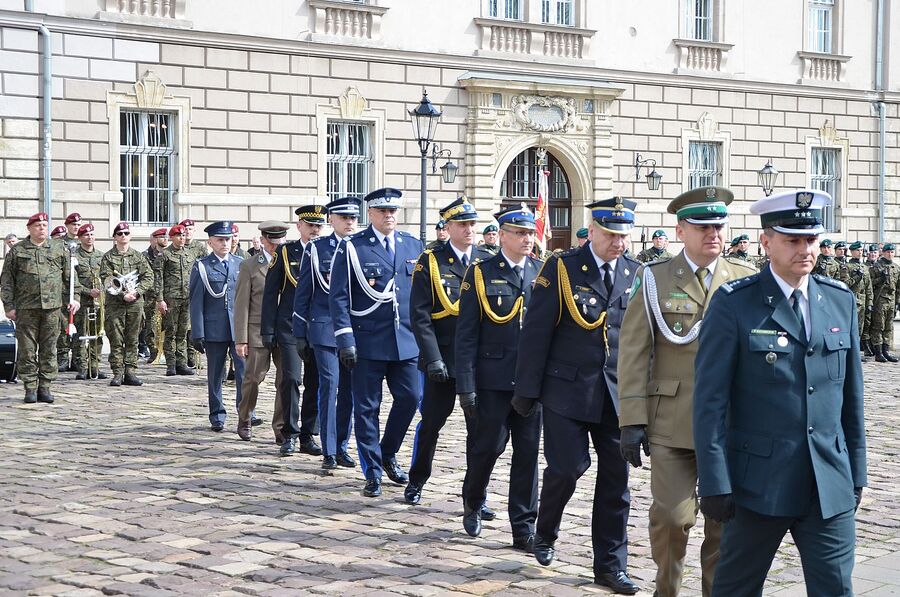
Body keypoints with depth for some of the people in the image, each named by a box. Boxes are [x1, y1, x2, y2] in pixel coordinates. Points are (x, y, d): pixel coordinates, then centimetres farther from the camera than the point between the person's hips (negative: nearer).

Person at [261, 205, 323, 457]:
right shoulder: (285, 253, 4)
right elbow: (270, 293, 4)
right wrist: (268, 330, -1)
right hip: (291, 328, -2)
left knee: (315, 383, 3)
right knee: (291, 379, -10)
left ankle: (309, 436, 12)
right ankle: (290, 435, 0)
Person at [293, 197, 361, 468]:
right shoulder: (316, 248, 2)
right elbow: (303, 293, 4)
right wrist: (300, 335, 1)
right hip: (325, 328, -3)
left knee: (349, 390, 7)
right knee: (329, 386, -7)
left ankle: (341, 447, 17)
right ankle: (329, 452, -3)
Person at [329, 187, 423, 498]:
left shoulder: (413, 246, 10)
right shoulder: (351, 248, -2)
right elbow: (339, 297, -5)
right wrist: (345, 339, -12)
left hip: (407, 341, 4)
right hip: (368, 342, -4)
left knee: (409, 398, 2)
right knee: (367, 408, 1)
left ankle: (388, 454, 26)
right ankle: (372, 472, 11)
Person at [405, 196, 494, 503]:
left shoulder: (488, 261, 6)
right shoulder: (431, 261, -3)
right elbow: (420, 314, -7)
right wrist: (433, 358, -15)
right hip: (443, 359, -2)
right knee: (431, 421, 7)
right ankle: (416, 481, 27)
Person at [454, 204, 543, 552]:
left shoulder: (543, 273, 7)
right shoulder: (481, 274, -1)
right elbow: (466, 336, -3)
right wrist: (466, 386, -8)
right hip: (492, 379, -2)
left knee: (528, 451, 3)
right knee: (487, 445, 5)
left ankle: (524, 529, 11)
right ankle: (473, 502, 33)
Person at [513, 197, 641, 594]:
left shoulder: (635, 274, 5)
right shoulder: (561, 269, -6)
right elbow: (536, 333, -6)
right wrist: (527, 390, -7)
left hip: (617, 394, 3)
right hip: (567, 390, -3)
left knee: (616, 476, 3)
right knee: (568, 467, -4)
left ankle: (610, 565, 13)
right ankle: (545, 534, 27)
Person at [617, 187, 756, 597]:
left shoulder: (746, 280, 8)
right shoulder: (655, 279, 2)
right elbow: (633, 354, -1)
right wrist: (632, 421, -7)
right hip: (672, 423, -2)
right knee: (673, 515, -4)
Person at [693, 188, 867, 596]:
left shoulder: (840, 301, 8)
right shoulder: (733, 304, -7)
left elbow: (852, 394, 12)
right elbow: (710, 400, -9)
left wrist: (856, 471, 12)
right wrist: (714, 483, -12)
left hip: (831, 486, 4)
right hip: (759, 483, -3)